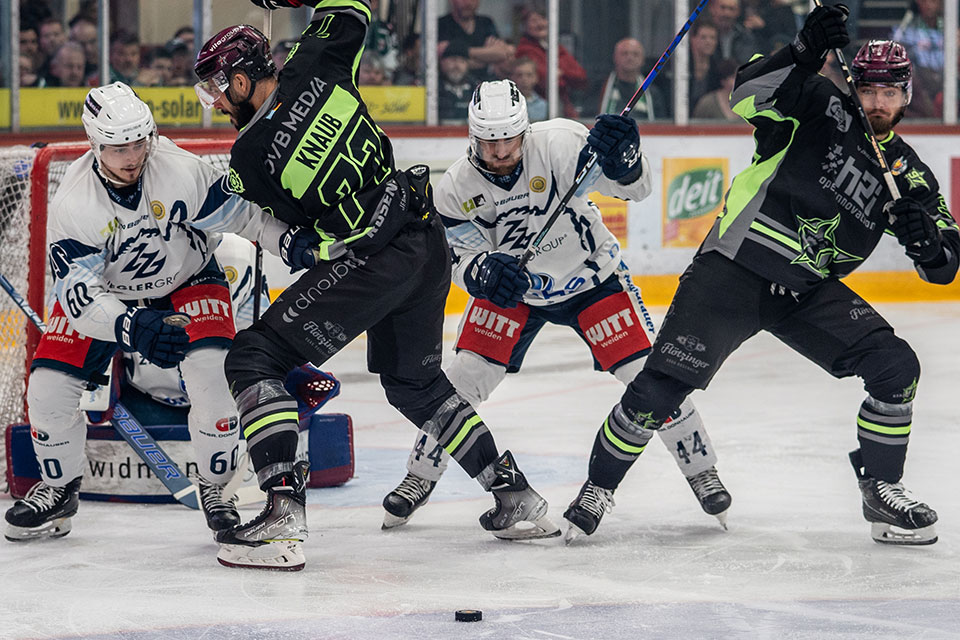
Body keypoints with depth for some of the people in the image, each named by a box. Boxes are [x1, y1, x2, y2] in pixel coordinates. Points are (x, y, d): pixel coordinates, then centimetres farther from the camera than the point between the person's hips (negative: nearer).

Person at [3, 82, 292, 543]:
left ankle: (215, 488, -2)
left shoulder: (181, 172, -28)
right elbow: (79, 296, -33)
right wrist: (132, 329, -49)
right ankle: (59, 489, 15)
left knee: (214, 374, -25)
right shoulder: (72, 203, -28)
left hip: (187, 284, -1)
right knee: (49, 385, -13)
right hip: (102, 293, 1)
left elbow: (241, 213, -14)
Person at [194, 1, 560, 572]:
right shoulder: (316, 66, 0)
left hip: (369, 260, -8)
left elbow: (296, 217, 5)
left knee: (256, 359, -2)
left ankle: (284, 515, -16)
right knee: (415, 382, 27)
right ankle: (519, 500, 30)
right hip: (430, 242, 8)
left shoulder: (250, 158, -11)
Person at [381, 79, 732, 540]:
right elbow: (460, 259, -15)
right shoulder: (457, 189, -20)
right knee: (464, 376, -9)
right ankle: (420, 477, 12)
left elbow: (636, 186, -32)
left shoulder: (558, 143, -30)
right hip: (511, 290, 2)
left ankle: (700, 470, 9)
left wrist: (620, 157, -55)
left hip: (590, 274, -2)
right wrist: (484, 269, -38)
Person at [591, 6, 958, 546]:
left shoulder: (908, 172, 8)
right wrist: (806, 51, -38)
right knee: (660, 390, -11)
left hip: (810, 293, 5)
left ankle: (881, 491, 7)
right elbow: (750, 96, -25)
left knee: (897, 369, -8)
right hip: (733, 271, -5)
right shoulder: (823, 107, -5)